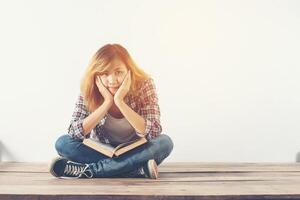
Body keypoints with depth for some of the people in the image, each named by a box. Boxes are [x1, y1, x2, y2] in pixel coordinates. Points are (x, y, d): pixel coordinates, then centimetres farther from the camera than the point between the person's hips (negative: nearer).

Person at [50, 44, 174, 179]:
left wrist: (119, 101, -33)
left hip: (136, 151, -1)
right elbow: (75, 132, -22)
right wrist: (107, 102, -30)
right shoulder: (89, 91, -14)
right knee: (62, 143, -21)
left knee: (165, 142, -30)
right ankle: (139, 169, -27)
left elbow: (153, 133, -26)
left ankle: (88, 170, -29)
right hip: (101, 152, 2)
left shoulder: (144, 85, -18)